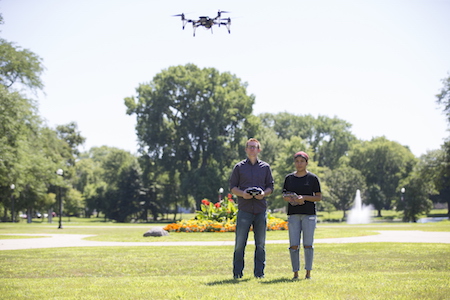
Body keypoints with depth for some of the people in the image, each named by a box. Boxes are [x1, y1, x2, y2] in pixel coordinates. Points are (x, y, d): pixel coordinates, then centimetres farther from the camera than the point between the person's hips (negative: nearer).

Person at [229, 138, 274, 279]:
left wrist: (263, 194, -9)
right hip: (244, 209, -2)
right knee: (240, 242, -4)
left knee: (260, 243, 4)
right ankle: (237, 272, 3)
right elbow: (232, 186, 7)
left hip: (261, 209, 2)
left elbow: (270, 187, 12)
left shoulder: (265, 167, 12)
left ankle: (259, 272, 11)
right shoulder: (239, 167, 8)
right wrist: (242, 193, -12)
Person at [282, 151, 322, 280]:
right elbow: (284, 195, 15)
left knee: (308, 244, -2)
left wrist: (304, 197, -14)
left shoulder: (313, 178, 2)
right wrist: (289, 198, -8)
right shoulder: (289, 178, 11)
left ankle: (308, 273, 5)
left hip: (309, 214, -2)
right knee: (294, 245, -2)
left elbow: (319, 197, 0)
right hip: (293, 214, 2)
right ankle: (295, 273, 3)